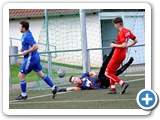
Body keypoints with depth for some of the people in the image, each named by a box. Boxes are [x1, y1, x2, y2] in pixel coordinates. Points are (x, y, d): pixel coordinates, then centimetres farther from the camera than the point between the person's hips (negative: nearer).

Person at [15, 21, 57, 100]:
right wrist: (23, 48, 11)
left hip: (30, 59, -10)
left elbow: (35, 47, -31)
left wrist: (26, 52, -22)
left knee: (21, 76, -1)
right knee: (40, 74, 17)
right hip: (35, 58, 10)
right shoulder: (25, 34, 7)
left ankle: (23, 95, 9)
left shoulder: (27, 36, -24)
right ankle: (53, 88, 18)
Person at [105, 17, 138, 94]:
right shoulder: (127, 31, 8)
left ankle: (122, 83, -16)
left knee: (107, 73, -6)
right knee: (112, 72, 18)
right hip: (123, 55, 10)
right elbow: (135, 41, 15)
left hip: (117, 55, -10)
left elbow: (123, 45, -27)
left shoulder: (121, 33, -20)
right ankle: (113, 89, 16)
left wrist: (114, 45, -14)